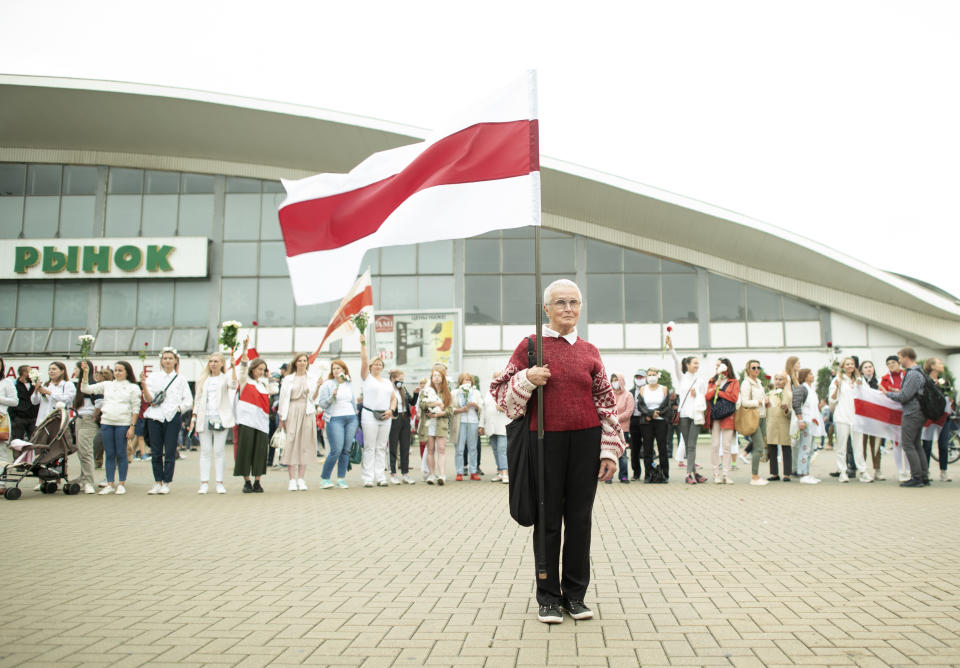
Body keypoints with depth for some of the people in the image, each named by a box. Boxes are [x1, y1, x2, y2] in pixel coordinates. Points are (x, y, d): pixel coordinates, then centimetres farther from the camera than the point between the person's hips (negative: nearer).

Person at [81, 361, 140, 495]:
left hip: (123, 424, -3)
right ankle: (109, 484, 11)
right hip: (106, 422, 3)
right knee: (109, 454, 6)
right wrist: (85, 374, -2)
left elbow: (135, 409, 0)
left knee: (121, 454, 0)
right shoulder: (107, 385, 13)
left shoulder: (133, 387, 4)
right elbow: (86, 389, 9)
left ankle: (121, 484, 8)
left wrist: (132, 426, -7)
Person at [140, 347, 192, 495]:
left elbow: (188, 401, 8)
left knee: (170, 452, -2)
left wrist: (178, 408, -8)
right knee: (155, 452, 3)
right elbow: (148, 399, 2)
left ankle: (166, 483, 6)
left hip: (173, 417, -1)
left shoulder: (180, 379, 9)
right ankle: (157, 482, 13)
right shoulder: (153, 377, 11)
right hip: (155, 417, 1)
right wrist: (143, 384, -10)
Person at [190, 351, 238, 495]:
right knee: (205, 452, 1)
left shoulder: (225, 378, 7)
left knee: (218, 452, -2)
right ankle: (204, 483, 4)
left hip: (220, 418, -3)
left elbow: (234, 385, -16)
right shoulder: (202, 380, 17)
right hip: (204, 419, 3)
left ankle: (220, 483, 3)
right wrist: (193, 418, 9)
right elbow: (198, 400, 18)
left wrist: (233, 367, -23)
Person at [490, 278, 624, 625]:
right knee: (548, 520, 5)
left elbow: (606, 402, 9)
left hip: (586, 442, 3)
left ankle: (575, 594, 22)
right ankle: (549, 597, 18)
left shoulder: (589, 351, 8)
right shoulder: (530, 345, 1)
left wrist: (610, 451, 4)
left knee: (580, 518, 8)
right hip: (545, 442, -2)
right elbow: (500, 390, 3)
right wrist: (527, 379, -17)